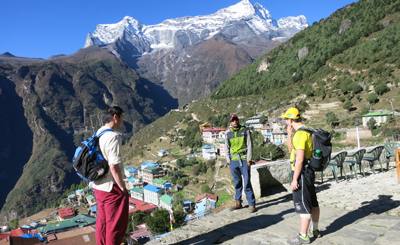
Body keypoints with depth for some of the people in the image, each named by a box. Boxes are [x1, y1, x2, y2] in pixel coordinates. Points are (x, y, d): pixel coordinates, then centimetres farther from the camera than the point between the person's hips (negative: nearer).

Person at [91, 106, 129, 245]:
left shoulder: (97, 135, 6)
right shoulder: (113, 136, -21)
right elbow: (114, 167, -26)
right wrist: (123, 188, -15)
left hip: (98, 186, 9)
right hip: (112, 188, -9)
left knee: (102, 221, 21)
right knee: (116, 224, 7)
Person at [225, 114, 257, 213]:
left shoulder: (245, 131, 2)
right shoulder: (228, 133, 9)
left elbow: (249, 145, -1)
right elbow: (227, 148, 13)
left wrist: (249, 159, -7)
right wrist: (228, 160, 5)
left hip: (244, 160, -3)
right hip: (233, 161, 3)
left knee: (247, 183, -6)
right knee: (237, 183, 10)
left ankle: (252, 204, 1)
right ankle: (238, 203, 21)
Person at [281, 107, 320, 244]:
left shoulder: (300, 133, -20)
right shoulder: (305, 131, 12)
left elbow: (299, 158, -24)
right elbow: (291, 149, 21)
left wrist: (295, 179, -21)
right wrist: (289, 133, 8)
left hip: (302, 173, -10)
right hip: (308, 171, 10)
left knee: (303, 205, -1)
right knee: (312, 202, 18)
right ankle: (315, 231, 30)